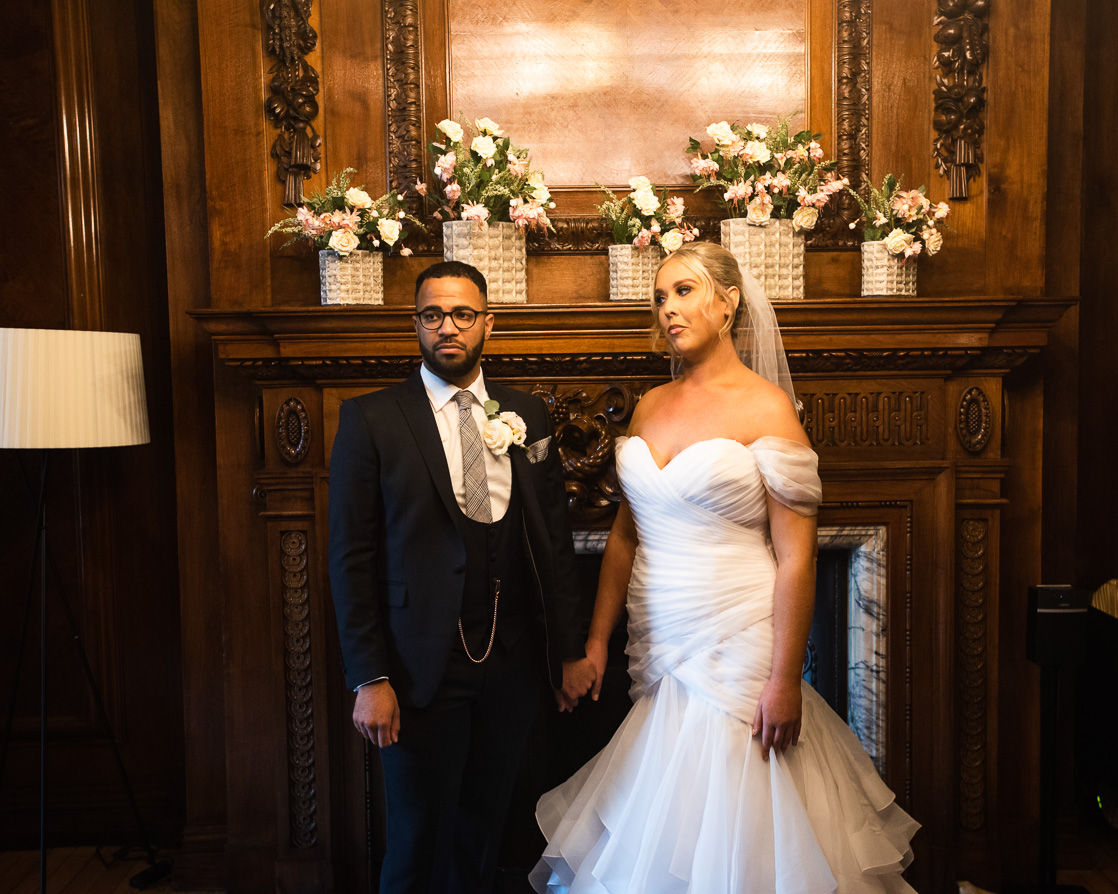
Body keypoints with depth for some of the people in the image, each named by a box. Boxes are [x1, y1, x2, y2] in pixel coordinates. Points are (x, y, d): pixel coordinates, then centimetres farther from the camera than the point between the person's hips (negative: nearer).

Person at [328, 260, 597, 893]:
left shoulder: (527, 416, 5)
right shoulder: (370, 420, -5)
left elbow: (555, 539, 7)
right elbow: (353, 558, -7)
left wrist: (571, 650, 6)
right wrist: (369, 679, -10)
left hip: (512, 665, 3)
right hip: (422, 669, -3)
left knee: (485, 829, 17)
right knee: (419, 837, 12)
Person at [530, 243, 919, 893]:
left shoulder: (766, 406, -9)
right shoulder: (650, 406, 8)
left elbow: (796, 557, -13)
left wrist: (785, 680, -16)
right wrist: (597, 639, 9)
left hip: (737, 656, -5)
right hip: (659, 655, 5)